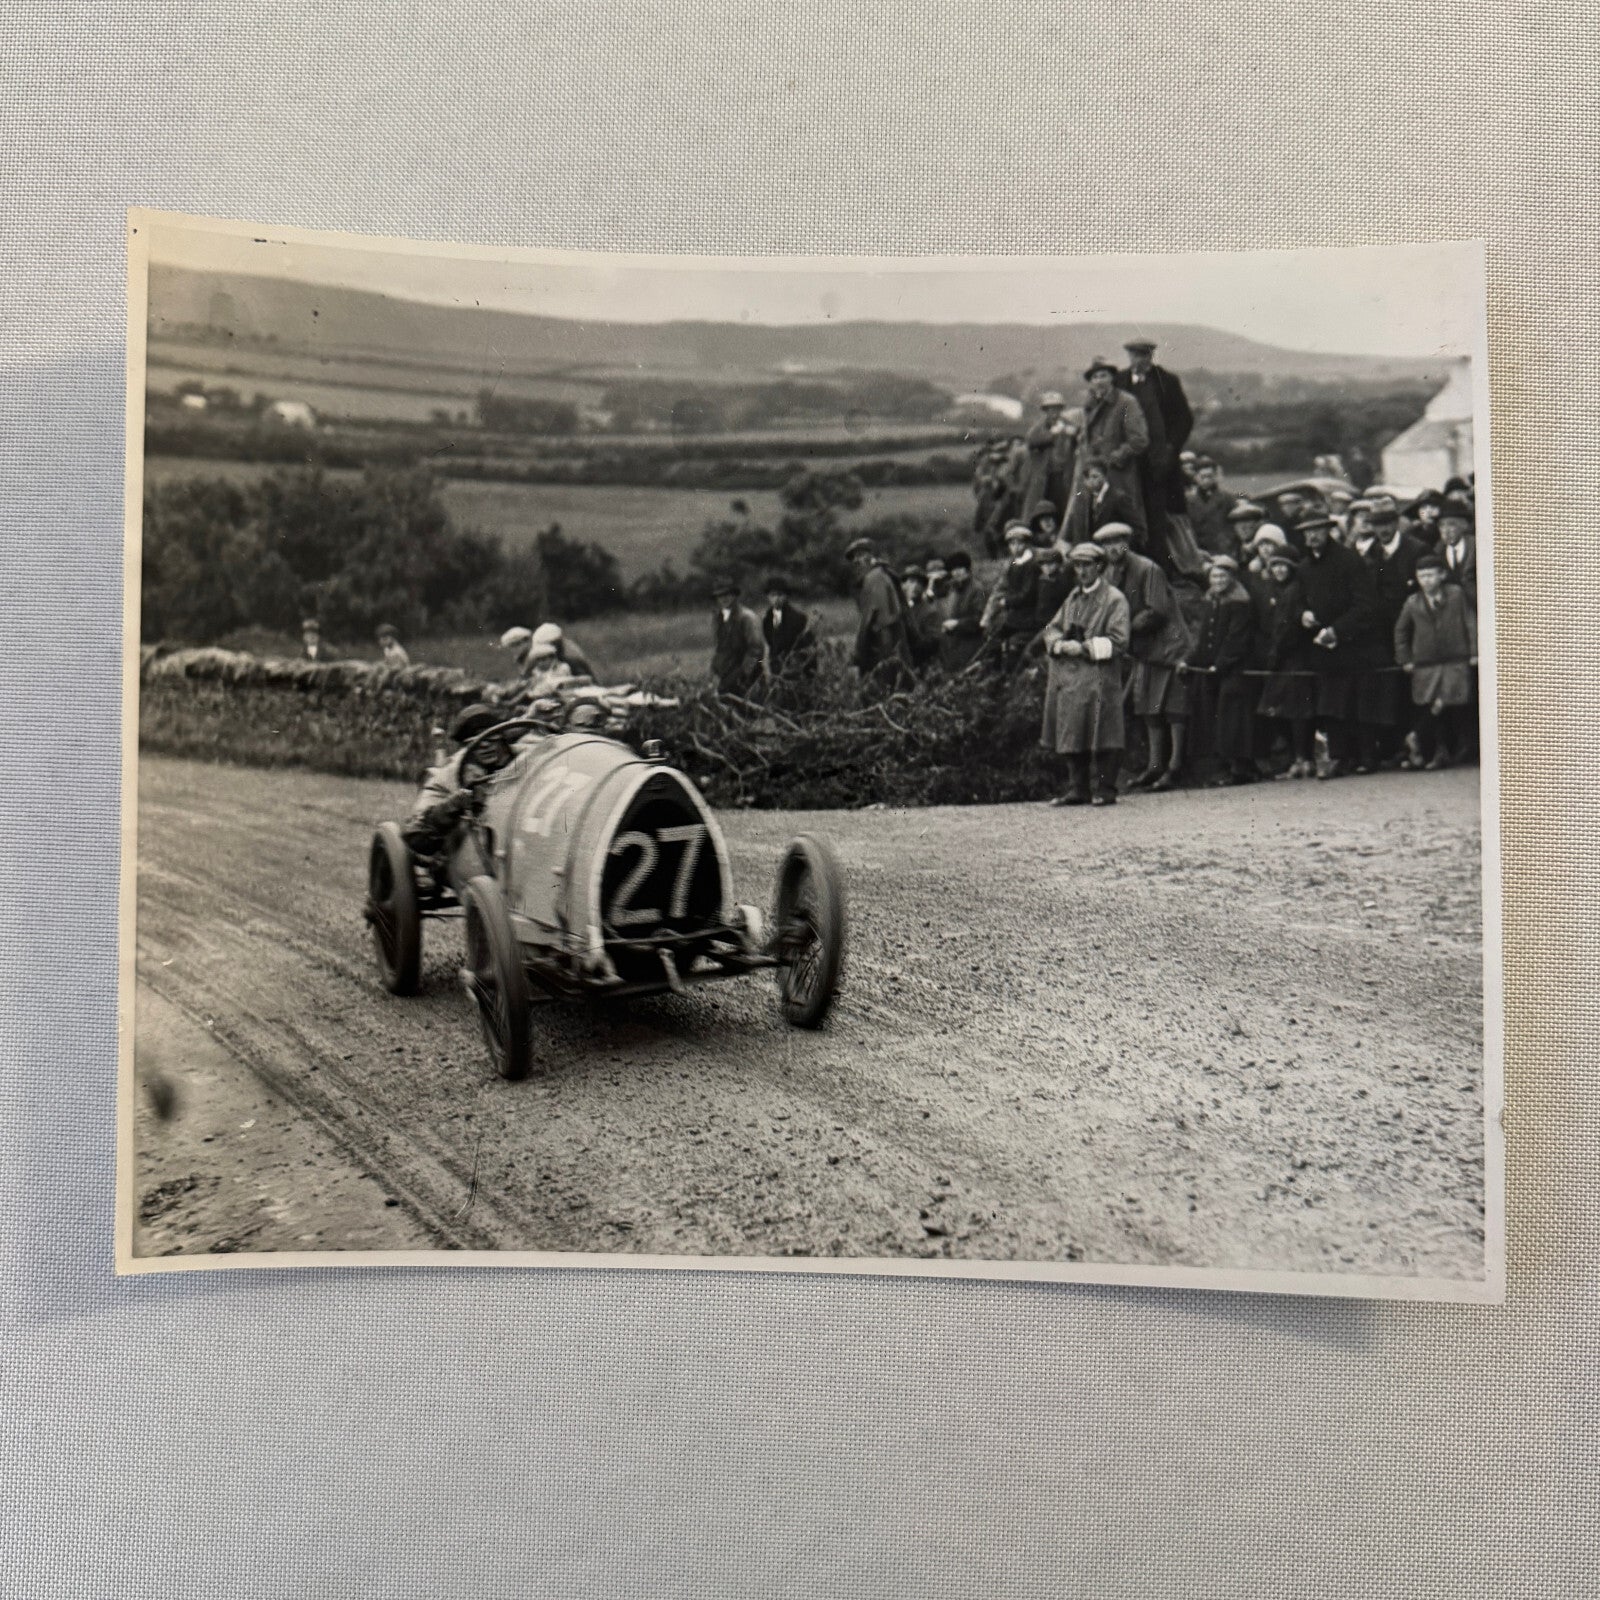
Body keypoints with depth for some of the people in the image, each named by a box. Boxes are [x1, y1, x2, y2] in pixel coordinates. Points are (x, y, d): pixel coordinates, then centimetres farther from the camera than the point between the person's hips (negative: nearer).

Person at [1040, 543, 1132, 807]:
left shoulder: (1114, 599, -3)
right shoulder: (1073, 597, 19)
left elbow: (1118, 641, -10)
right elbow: (1052, 628, 18)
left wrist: (1084, 648, -15)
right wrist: (1059, 644, -4)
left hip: (1098, 678, -6)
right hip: (1067, 677, 6)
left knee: (1100, 735, -6)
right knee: (1072, 735, 8)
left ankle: (1104, 788, 2)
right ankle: (1077, 788, 16)